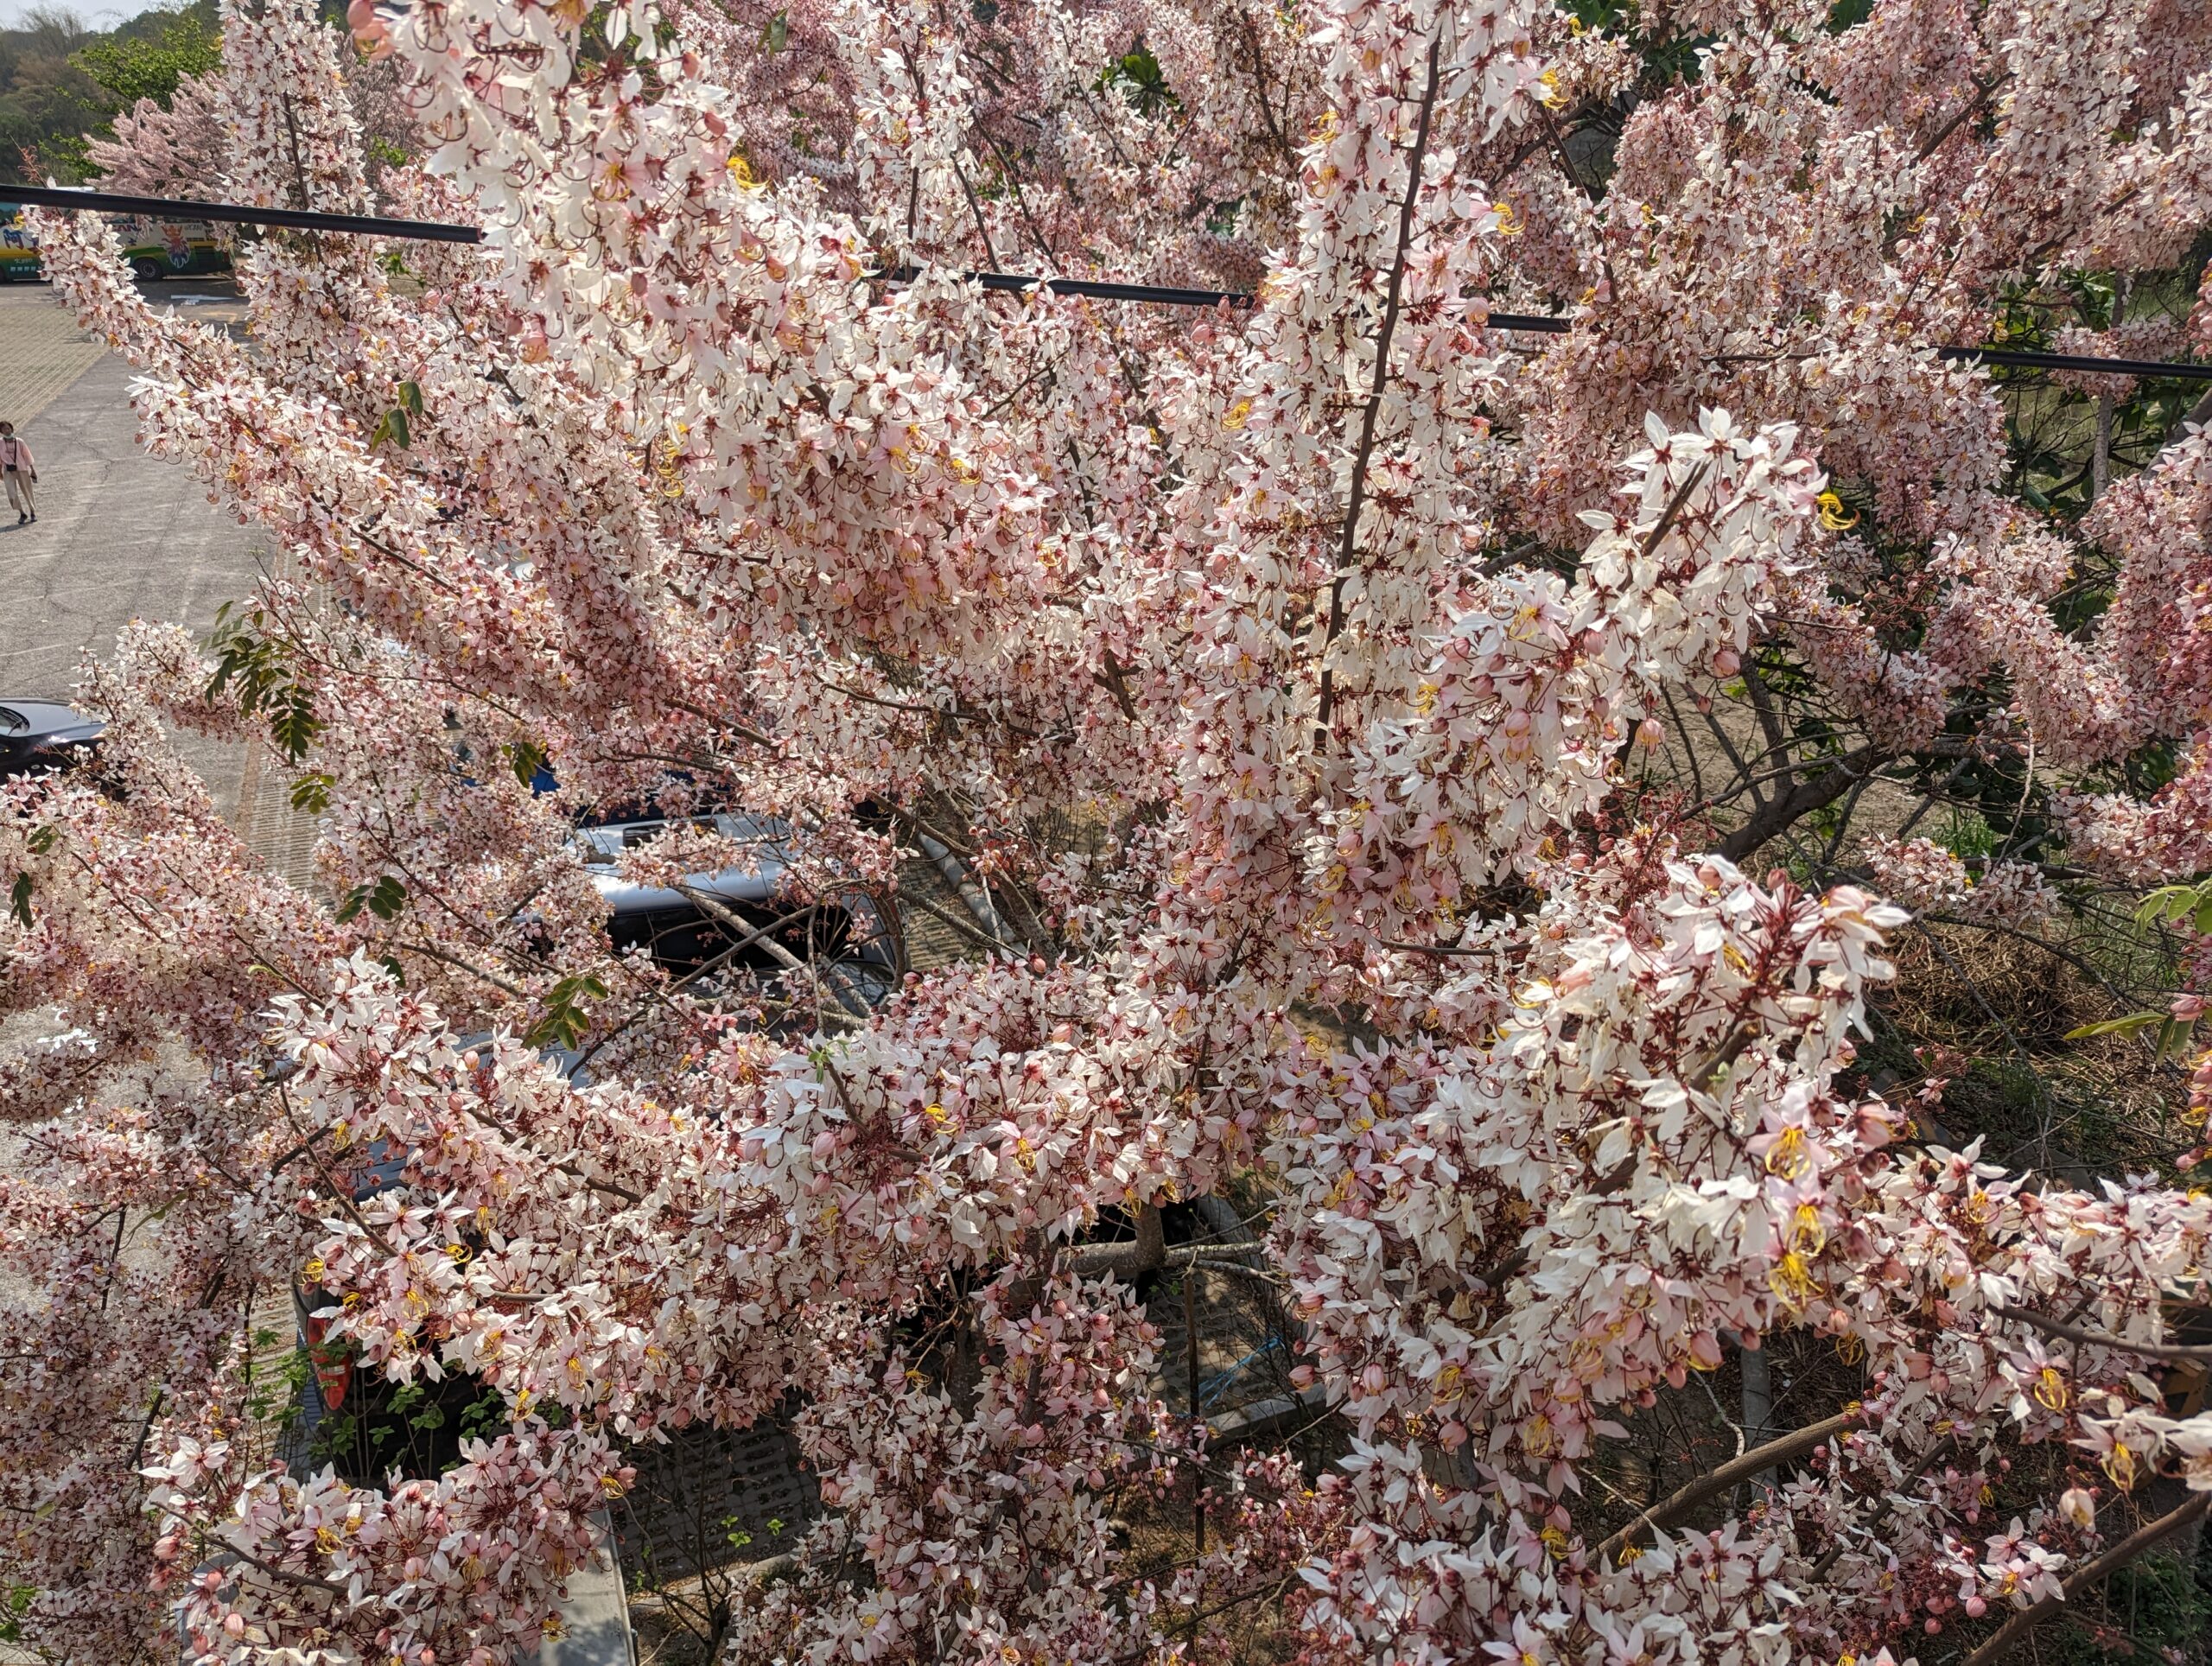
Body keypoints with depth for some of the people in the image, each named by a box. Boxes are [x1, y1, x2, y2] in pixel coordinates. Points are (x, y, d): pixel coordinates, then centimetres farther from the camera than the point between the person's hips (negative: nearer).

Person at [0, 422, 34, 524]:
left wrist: (33, 470, -1)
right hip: (8, 471, 1)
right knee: (12, 494, -5)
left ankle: (32, 512, 23)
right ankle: (22, 514, 9)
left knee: (27, 492, 6)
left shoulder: (19, 442, -5)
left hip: (22, 469, -1)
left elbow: (27, 456, -1)